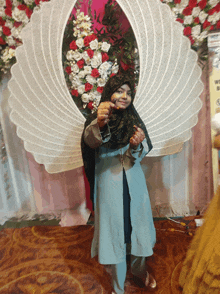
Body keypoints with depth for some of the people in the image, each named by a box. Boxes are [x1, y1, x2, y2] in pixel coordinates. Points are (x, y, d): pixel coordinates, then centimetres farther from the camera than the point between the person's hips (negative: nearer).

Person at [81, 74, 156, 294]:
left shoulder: (134, 120, 2)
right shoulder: (95, 119, -7)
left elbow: (139, 155, -6)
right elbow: (90, 141, -30)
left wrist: (136, 145, -29)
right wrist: (99, 124, -51)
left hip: (134, 182, 4)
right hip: (109, 184, -3)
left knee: (138, 224, 17)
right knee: (114, 229, 8)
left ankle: (138, 268, 48)